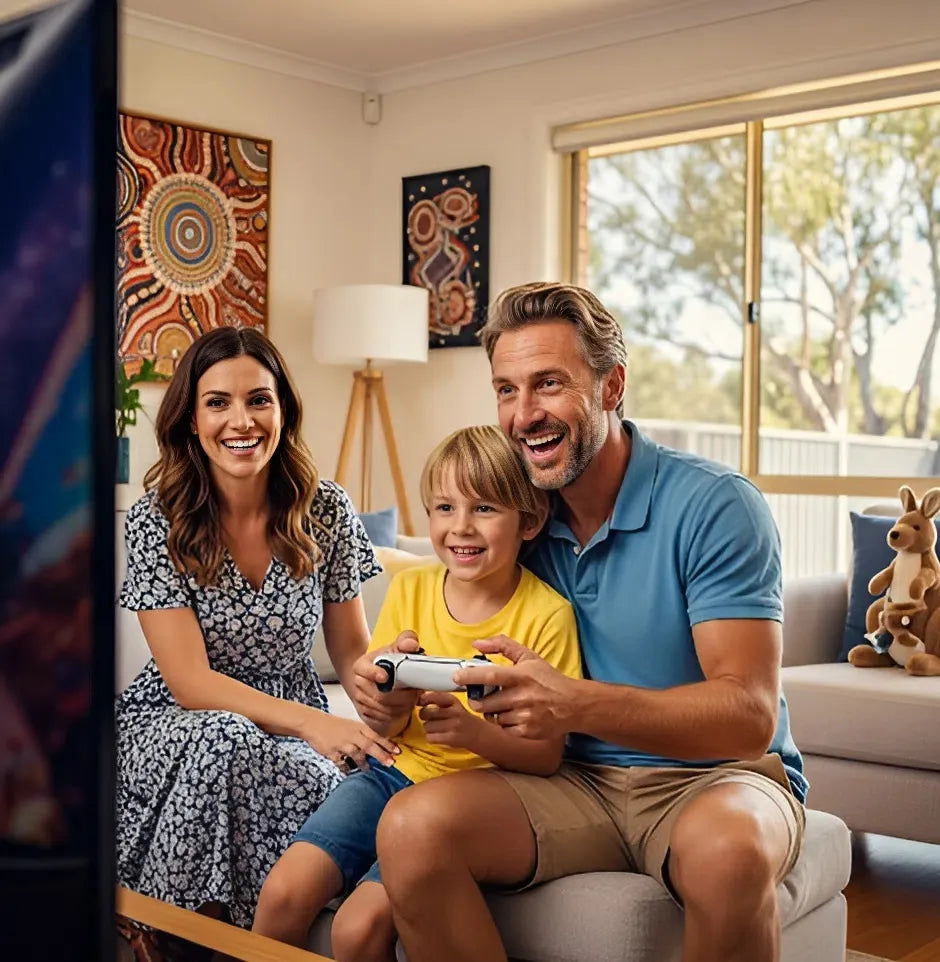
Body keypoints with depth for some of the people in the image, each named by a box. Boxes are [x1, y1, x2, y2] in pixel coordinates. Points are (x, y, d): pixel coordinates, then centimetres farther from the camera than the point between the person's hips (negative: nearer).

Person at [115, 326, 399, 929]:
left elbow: (352, 652, 4)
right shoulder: (156, 520, -11)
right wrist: (312, 723, -33)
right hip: (173, 725, -1)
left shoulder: (326, 510, -4)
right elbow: (190, 682, -17)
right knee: (227, 742, -37)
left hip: (291, 731, 2)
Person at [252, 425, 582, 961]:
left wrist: (471, 731, -28)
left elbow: (547, 756, -10)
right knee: (283, 893, -15)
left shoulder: (546, 615, -12)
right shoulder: (410, 590, 1)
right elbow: (386, 731, 6)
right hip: (395, 775, 4)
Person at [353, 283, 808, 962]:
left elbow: (750, 714, -20)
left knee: (726, 845, -38)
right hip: (578, 782, 4)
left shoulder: (715, 506, -13)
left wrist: (576, 704, -34)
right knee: (412, 826, -22)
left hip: (714, 775, -3)